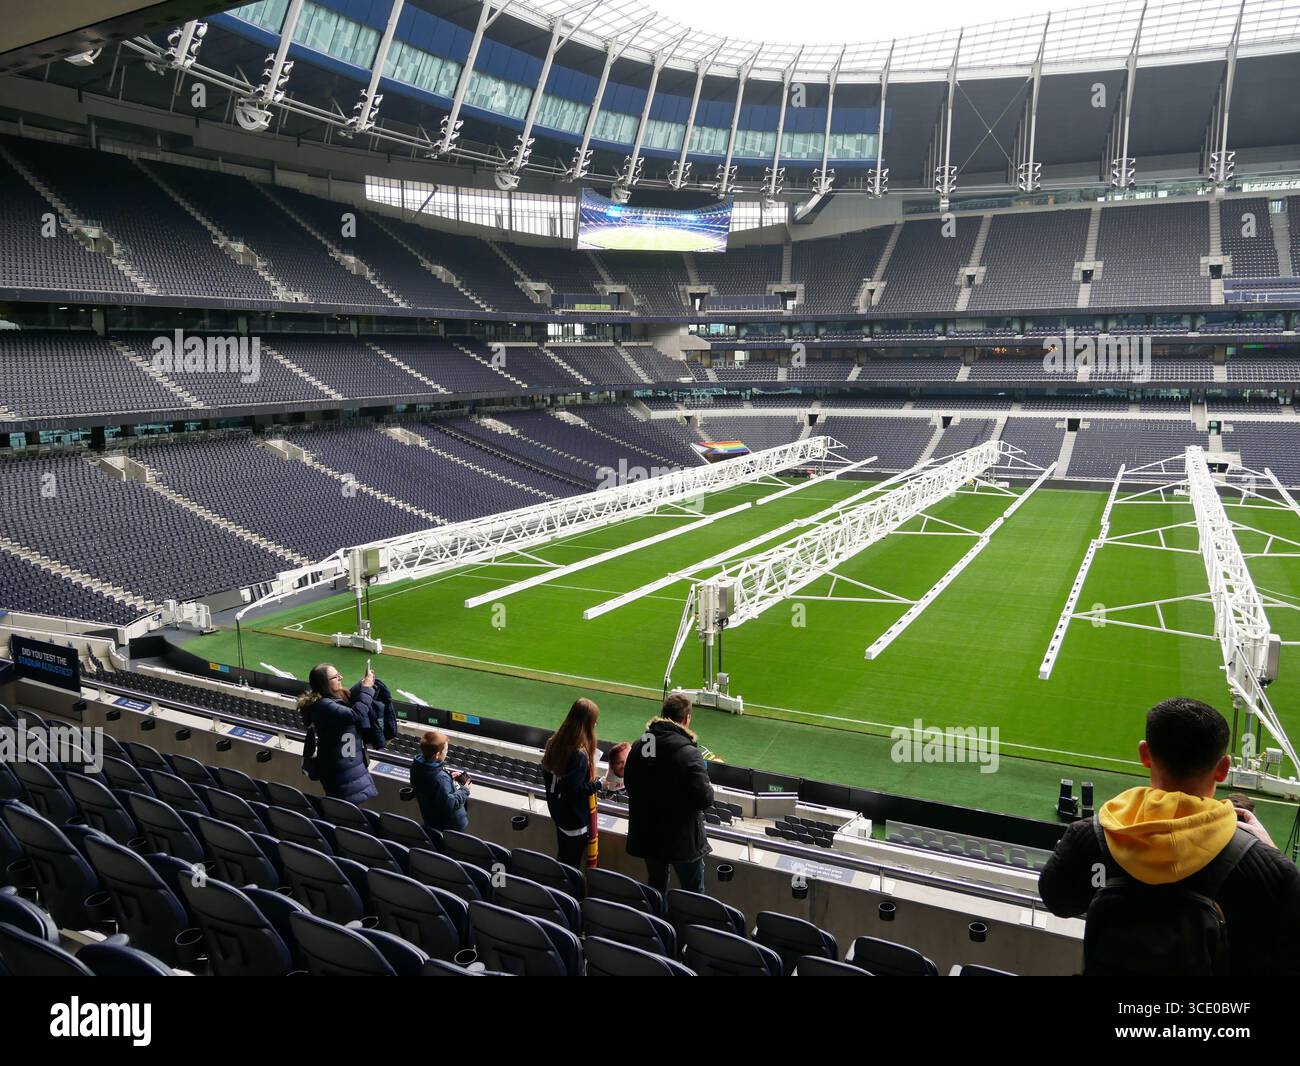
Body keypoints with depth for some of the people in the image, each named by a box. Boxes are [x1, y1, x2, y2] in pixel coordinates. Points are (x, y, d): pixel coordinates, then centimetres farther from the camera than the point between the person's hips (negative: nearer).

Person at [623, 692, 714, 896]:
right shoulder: (689, 753, -23)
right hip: (682, 839, -5)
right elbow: (705, 800, -23)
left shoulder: (638, 746, -3)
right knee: (694, 895, 11)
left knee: (656, 888, 22)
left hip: (646, 835, 6)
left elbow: (628, 784, 9)